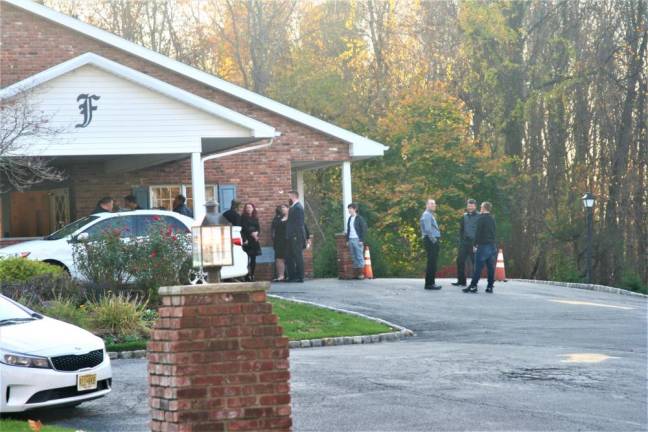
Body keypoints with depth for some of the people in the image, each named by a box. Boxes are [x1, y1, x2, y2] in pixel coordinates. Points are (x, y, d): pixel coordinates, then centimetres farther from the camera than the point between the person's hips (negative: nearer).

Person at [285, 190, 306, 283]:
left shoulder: (298, 207, -13)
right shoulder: (293, 207, 17)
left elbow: (299, 223, -18)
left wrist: (296, 236, -21)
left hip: (296, 237, -10)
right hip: (291, 237, 10)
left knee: (298, 257, -4)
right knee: (288, 257, 10)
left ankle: (299, 277, 0)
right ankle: (292, 276, 14)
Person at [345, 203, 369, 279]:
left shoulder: (359, 218, -4)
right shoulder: (349, 219, 16)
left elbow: (364, 229, -8)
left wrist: (361, 240, -14)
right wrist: (347, 240, 13)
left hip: (357, 240, -7)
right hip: (351, 240, 7)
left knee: (360, 256, -6)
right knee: (354, 257, 5)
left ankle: (361, 274, -6)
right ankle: (356, 274, 7)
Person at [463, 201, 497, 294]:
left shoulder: (481, 218, -8)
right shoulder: (492, 219, 14)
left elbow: (478, 232, -12)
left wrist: (475, 244, -9)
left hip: (483, 245, -7)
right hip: (492, 245, 7)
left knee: (478, 267, -7)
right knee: (491, 268, 5)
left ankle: (473, 286, -9)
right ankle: (490, 287, 6)